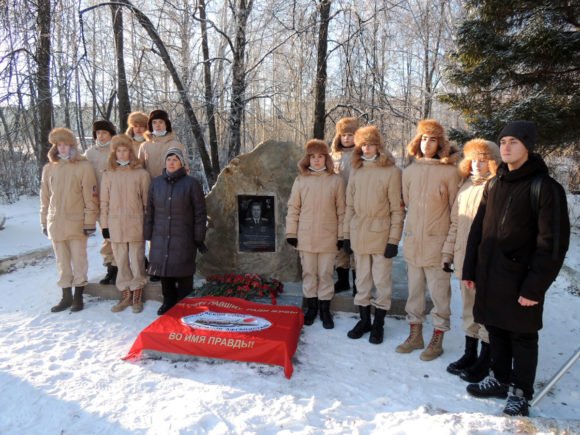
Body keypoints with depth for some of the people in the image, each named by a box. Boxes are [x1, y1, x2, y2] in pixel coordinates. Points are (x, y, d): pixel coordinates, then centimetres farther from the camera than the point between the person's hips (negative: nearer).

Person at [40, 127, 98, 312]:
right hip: (55, 223, 4)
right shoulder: (49, 168, 8)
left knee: (79, 261, 4)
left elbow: (90, 196, -8)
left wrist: (90, 221, -11)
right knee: (62, 262, 12)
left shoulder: (84, 166, -5)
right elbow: (45, 198, 12)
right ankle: (66, 296, 22)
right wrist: (44, 222, 10)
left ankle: (78, 296, 15)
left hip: (76, 223, -4)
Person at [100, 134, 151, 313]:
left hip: (136, 224, -2)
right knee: (121, 262, 9)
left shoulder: (141, 173, 0)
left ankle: (137, 297, 17)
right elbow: (104, 202, 7)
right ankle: (125, 296, 20)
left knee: (137, 261, 4)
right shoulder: (108, 174, 6)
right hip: (115, 225, 2)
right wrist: (105, 225, 4)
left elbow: (147, 200, 1)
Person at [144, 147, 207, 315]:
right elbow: (150, 211, 12)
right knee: (164, 270, 9)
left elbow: (200, 213, -3)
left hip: (183, 238, -4)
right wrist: (148, 235, 10)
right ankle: (168, 301, 27)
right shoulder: (156, 183, 8)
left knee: (183, 273, 1)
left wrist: (199, 238, -5)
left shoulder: (191, 184, -4)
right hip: (160, 237, 4)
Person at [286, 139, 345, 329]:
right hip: (305, 237, 1)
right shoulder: (301, 180, 0)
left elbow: (341, 210, 0)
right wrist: (291, 232, 0)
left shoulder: (336, 180, -2)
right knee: (309, 273, 11)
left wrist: (342, 235, -1)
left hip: (328, 237, -1)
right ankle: (311, 307, 26)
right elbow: (293, 208, 3)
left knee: (325, 274, 8)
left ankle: (325, 309, 21)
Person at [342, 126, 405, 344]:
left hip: (381, 234, -4)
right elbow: (350, 205, 10)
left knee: (382, 281, 4)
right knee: (362, 279, 13)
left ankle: (378, 324, 19)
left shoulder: (391, 171, -6)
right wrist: (347, 233, 7)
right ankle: (364, 320, 27)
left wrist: (394, 239, -10)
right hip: (359, 234, 4)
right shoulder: (356, 170, 8)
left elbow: (397, 209, -7)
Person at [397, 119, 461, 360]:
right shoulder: (409, 170, 6)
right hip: (413, 240, 4)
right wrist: (417, 225, 13)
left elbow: (456, 209, -3)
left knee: (439, 291, 4)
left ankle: (437, 339, 19)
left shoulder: (449, 171, -5)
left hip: (437, 241, -4)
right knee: (414, 289, 13)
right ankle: (415, 334, 28)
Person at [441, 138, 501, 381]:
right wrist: (448, 252, 14)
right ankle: (469, 354, 33)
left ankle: (484, 360, 23)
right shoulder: (466, 186, 11)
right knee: (469, 310, 18)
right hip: (465, 260, 7)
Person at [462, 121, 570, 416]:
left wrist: (535, 287, -16)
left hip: (520, 280, -5)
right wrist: (470, 270, 9)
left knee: (522, 337, 9)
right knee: (496, 331, 17)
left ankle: (520, 393, 25)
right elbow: (477, 230, 12)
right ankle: (499, 379, 35)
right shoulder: (494, 185, 9)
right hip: (489, 277, 6)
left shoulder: (545, 187, -10)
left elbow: (553, 243, -14)